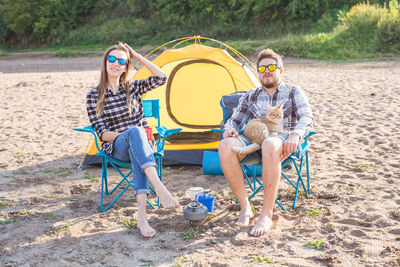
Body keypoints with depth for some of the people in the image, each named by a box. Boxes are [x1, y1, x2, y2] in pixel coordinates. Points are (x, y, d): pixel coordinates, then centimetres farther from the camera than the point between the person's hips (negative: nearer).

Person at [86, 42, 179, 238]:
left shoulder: (133, 87, 12)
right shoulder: (94, 96, 3)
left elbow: (161, 77, 1)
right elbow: (101, 132, -2)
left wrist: (137, 56, 4)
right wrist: (125, 134, -19)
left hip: (139, 143, 2)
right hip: (116, 148, -2)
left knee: (136, 150, -38)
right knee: (134, 131, -38)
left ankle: (141, 215, -50)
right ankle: (159, 188, -55)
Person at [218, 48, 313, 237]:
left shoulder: (293, 93, 16)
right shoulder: (250, 96, 25)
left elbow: (306, 118, 0)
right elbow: (235, 120, 21)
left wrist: (295, 136, -22)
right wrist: (229, 129, -5)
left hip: (281, 141, -3)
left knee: (270, 145, -43)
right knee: (225, 146, -33)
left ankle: (267, 214, -32)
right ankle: (245, 207, -21)